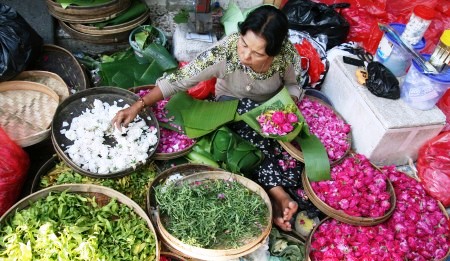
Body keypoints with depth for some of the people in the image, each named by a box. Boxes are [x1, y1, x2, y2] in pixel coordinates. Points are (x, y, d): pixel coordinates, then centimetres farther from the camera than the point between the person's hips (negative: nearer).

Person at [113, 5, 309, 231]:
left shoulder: (287, 52, -24)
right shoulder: (225, 51, -31)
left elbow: (295, 85, -7)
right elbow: (180, 79, -29)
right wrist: (139, 105, -36)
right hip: (232, 108, -1)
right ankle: (278, 194, -29)